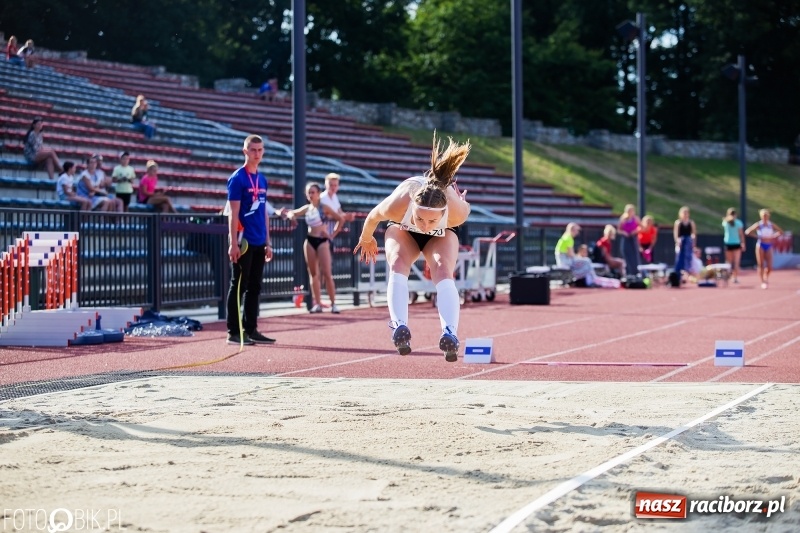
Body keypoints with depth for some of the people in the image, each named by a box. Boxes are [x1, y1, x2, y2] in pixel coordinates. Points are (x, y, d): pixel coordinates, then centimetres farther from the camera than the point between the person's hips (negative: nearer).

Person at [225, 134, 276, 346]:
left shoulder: (262, 180, 15)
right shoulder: (237, 178, -7)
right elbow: (233, 213, -12)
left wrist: (268, 242, 17)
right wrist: (233, 243, -17)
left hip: (259, 243, 7)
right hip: (244, 242, -7)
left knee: (254, 288, 10)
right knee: (238, 286, -2)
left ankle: (250, 329, 16)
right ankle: (234, 332, 1)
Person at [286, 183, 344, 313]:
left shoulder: (324, 207, -4)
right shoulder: (306, 208, 9)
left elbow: (341, 219, -5)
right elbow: (292, 213, 18)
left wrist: (333, 233, -6)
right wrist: (290, 215, -5)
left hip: (323, 240, -5)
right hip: (310, 241, 5)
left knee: (326, 273, -10)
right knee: (313, 273, 5)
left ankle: (333, 303, -7)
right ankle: (317, 304, 8)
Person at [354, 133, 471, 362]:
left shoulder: (457, 211, -42)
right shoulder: (397, 205, -44)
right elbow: (373, 217, -18)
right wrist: (366, 239, 3)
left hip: (442, 236, 0)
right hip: (402, 231, 0)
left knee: (443, 270, -29)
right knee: (398, 264, -31)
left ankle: (450, 333, -42)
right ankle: (399, 326, -43)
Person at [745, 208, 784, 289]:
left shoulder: (771, 224, 4)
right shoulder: (758, 225, -5)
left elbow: (781, 232, 16)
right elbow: (747, 232, -7)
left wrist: (773, 236, 2)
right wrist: (758, 236, -9)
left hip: (769, 246, 3)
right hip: (761, 245, -3)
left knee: (769, 266, -4)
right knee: (761, 265, -4)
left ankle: (766, 277, 25)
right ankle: (763, 282, 3)